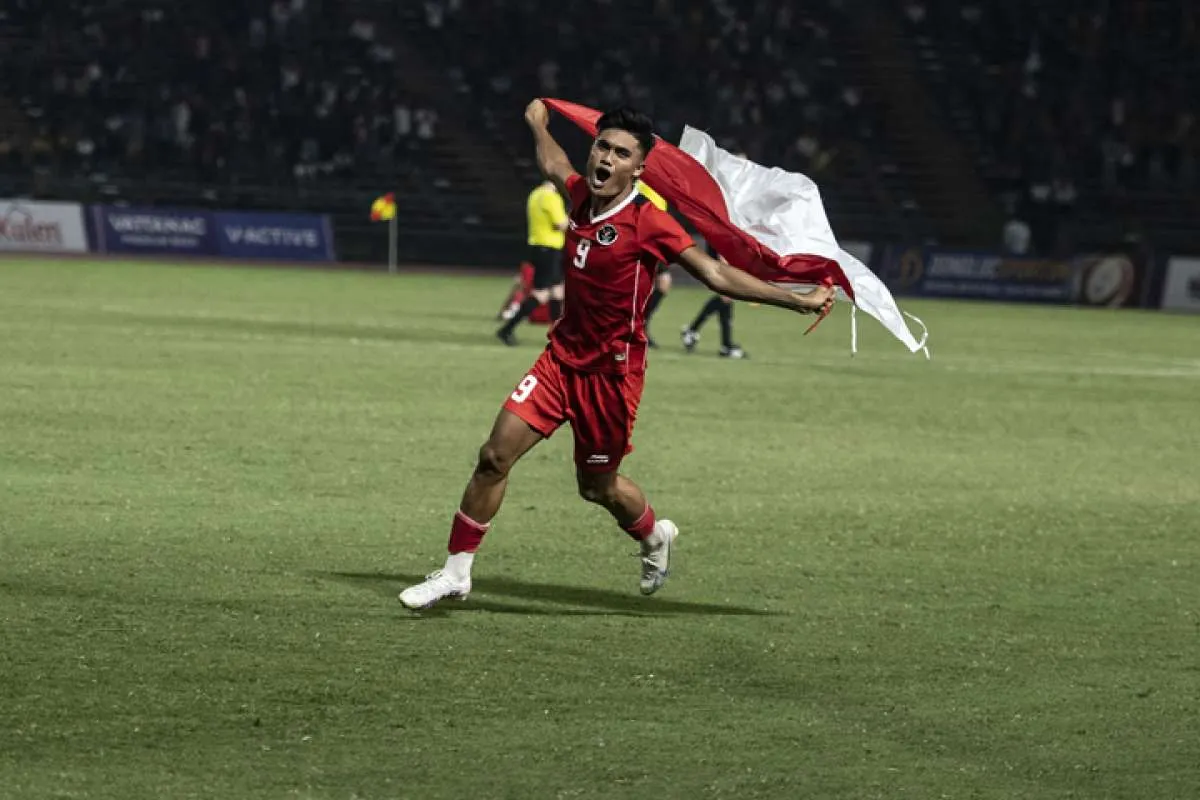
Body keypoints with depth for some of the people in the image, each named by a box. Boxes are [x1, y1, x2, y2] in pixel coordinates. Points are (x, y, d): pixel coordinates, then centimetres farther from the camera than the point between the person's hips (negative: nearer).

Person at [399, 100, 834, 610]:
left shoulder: (649, 224, -17)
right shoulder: (581, 194, 0)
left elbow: (717, 275, -17)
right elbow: (553, 166, 25)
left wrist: (799, 301, -22)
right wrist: (539, 123, 43)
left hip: (612, 371, -5)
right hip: (562, 355, 5)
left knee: (597, 485, 10)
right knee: (495, 455, -5)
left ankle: (654, 537, 43)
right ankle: (456, 571, 6)